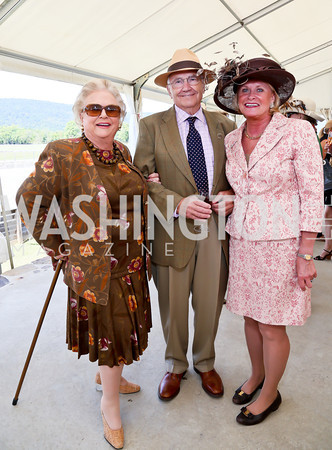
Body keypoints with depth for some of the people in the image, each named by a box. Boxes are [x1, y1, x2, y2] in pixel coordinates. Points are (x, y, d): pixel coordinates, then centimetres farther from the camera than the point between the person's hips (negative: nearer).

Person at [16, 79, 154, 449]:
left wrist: (149, 186, 1)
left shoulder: (123, 152, 6)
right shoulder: (61, 154, -13)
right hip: (93, 268, -6)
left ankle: (108, 376, 51)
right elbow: (29, 200, -8)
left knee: (124, 329, 21)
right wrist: (59, 247, -7)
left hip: (131, 262, 7)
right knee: (110, 333, 7)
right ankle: (110, 404, 36)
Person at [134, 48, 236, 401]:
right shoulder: (152, 126, 3)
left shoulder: (224, 125, 11)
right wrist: (179, 203, -19)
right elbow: (142, 178, -5)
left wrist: (231, 196, -8)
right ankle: (175, 366, 38)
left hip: (217, 227, 2)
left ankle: (205, 363, 40)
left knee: (210, 304, 13)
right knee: (173, 307, 11)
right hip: (173, 229, -2)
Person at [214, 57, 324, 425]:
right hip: (241, 242, 5)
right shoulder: (231, 140, 6)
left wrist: (305, 255, -12)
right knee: (250, 316, 17)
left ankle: (269, 394, 32)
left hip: (280, 244, -5)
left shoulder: (298, 132, -9)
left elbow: (312, 195, -10)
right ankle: (257, 376, 43)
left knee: (271, 326, 7)